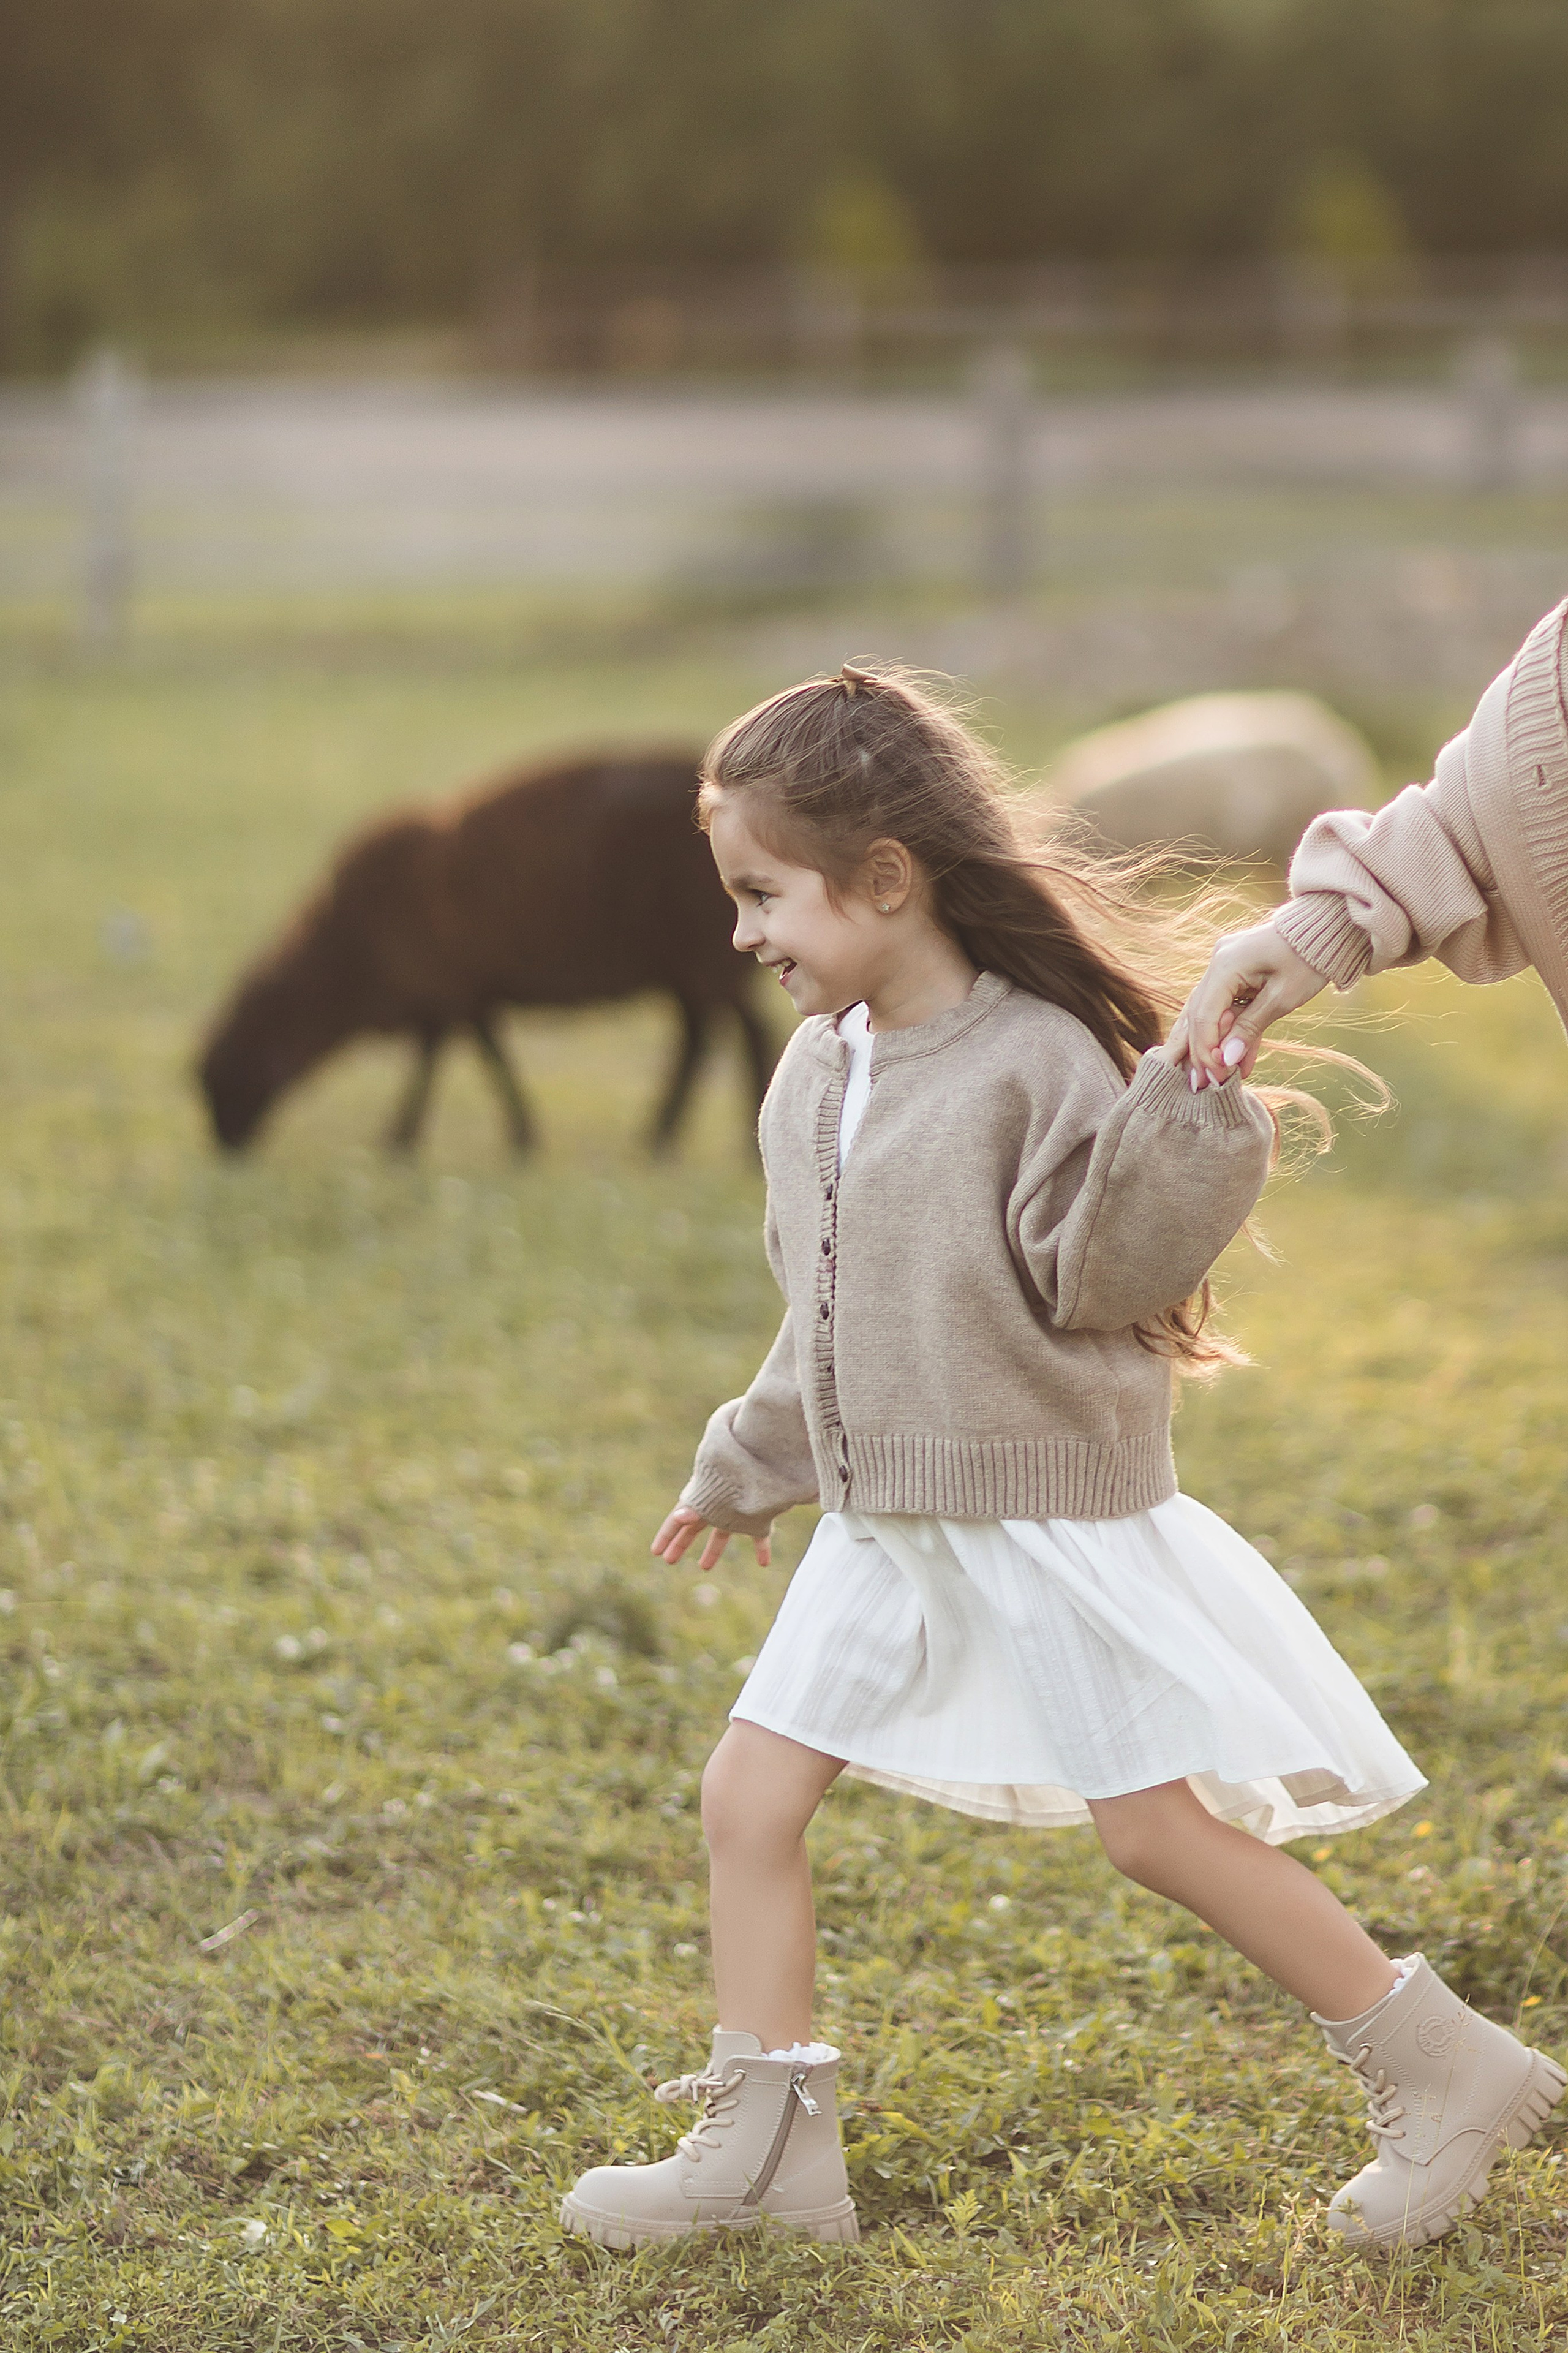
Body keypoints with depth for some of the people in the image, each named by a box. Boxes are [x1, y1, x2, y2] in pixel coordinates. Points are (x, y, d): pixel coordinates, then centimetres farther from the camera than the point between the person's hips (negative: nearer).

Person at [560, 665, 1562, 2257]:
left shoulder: (1038, 1062, -16)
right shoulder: (811, 1078, 7)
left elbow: (1100, 1273, -19)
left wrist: (1184, 1109, -30)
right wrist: (748, 1467, 28)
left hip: (1050, 1516, -8)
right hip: (882, 1529, 8)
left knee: (1157, 1827, -3)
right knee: (748, 1796, 2)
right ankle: (764, 2147, 13)